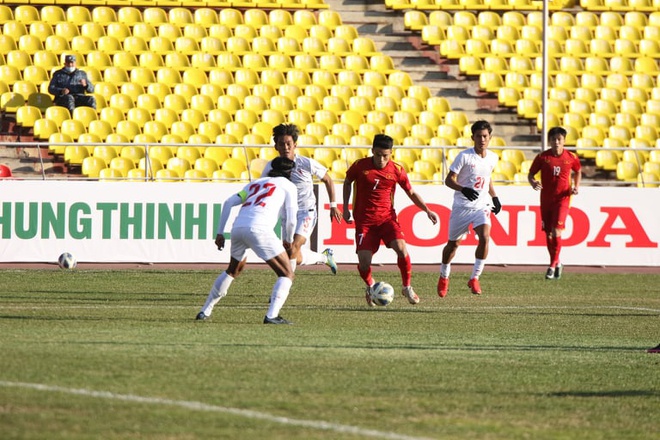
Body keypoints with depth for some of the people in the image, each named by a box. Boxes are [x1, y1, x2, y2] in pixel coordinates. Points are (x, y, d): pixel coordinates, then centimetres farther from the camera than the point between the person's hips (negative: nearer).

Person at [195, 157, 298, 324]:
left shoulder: (255, 183, 30)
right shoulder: (288, 185, 16)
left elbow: (228, 203, 20)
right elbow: (290, 219, 6)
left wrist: (220, 233, 20)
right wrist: (288, 241, 24)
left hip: (237, 227, 6)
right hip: (259, 229, -6)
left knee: (233, 270, 32)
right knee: (287, 274, 4)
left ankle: (205, 311, 34)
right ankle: (272, 315, -16)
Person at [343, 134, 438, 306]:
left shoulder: (396, 170, -5)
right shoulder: (360, 166, -7)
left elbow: (411, 193, 8)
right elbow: (347, 182, 13)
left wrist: (427, 210, -3)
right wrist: (345, 208, 8)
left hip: (387, 217, 0)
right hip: (364, 220, 0)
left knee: (401, 247, -24)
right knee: (364, 262, -11)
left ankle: (407, 287, -3)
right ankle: (370, 286, 24)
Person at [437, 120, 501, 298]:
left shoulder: (492, 158, 4)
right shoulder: (464, 156, -12)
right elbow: (449, 180, -13)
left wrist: (495, 198, 14)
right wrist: (463, 189, -30)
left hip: (482, 206, 3)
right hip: (462, 206, -3)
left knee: (485, 237, -22)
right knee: (453, 243, 10)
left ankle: (475, 278, -12)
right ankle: (443, 277, 34)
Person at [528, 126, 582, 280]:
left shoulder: (571, 157, -2)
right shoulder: (542, 157, -4)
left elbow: (578, 171, 17)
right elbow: (531, 174, 3)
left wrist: (576, 187, 3)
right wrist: (533, 183, -19)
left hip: (562, 199, -2)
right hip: (546, 199, 2)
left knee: (556, 231, -16)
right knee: (548, 233, 7)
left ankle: (553, 265, -4)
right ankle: (556, 263, 27)